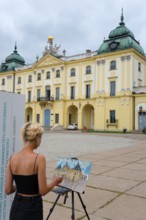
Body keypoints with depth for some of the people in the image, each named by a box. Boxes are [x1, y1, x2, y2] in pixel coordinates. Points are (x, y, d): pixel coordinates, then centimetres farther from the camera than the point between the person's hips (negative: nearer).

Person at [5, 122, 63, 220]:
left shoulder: (12, 158, -2)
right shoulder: (39, 158, -19)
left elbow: (8, 190, 0)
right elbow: (42, 191, -15)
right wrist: (55, 182, 2)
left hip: (16, 208, 6)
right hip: (32, 209, -5)